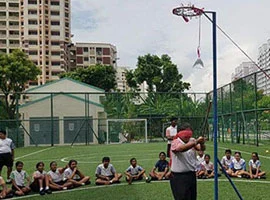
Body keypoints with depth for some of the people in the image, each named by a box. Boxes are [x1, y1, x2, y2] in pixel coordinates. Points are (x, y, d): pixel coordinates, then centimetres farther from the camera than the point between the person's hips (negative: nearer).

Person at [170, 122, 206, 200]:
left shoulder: (192, 141, 6)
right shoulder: (175, 142, -10)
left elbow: (202, 148, -10)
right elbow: (181, 148, -32)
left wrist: (202, 143, -34)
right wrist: (196, 142, -43)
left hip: (192, 175, 6)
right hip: (179, 177, -6)